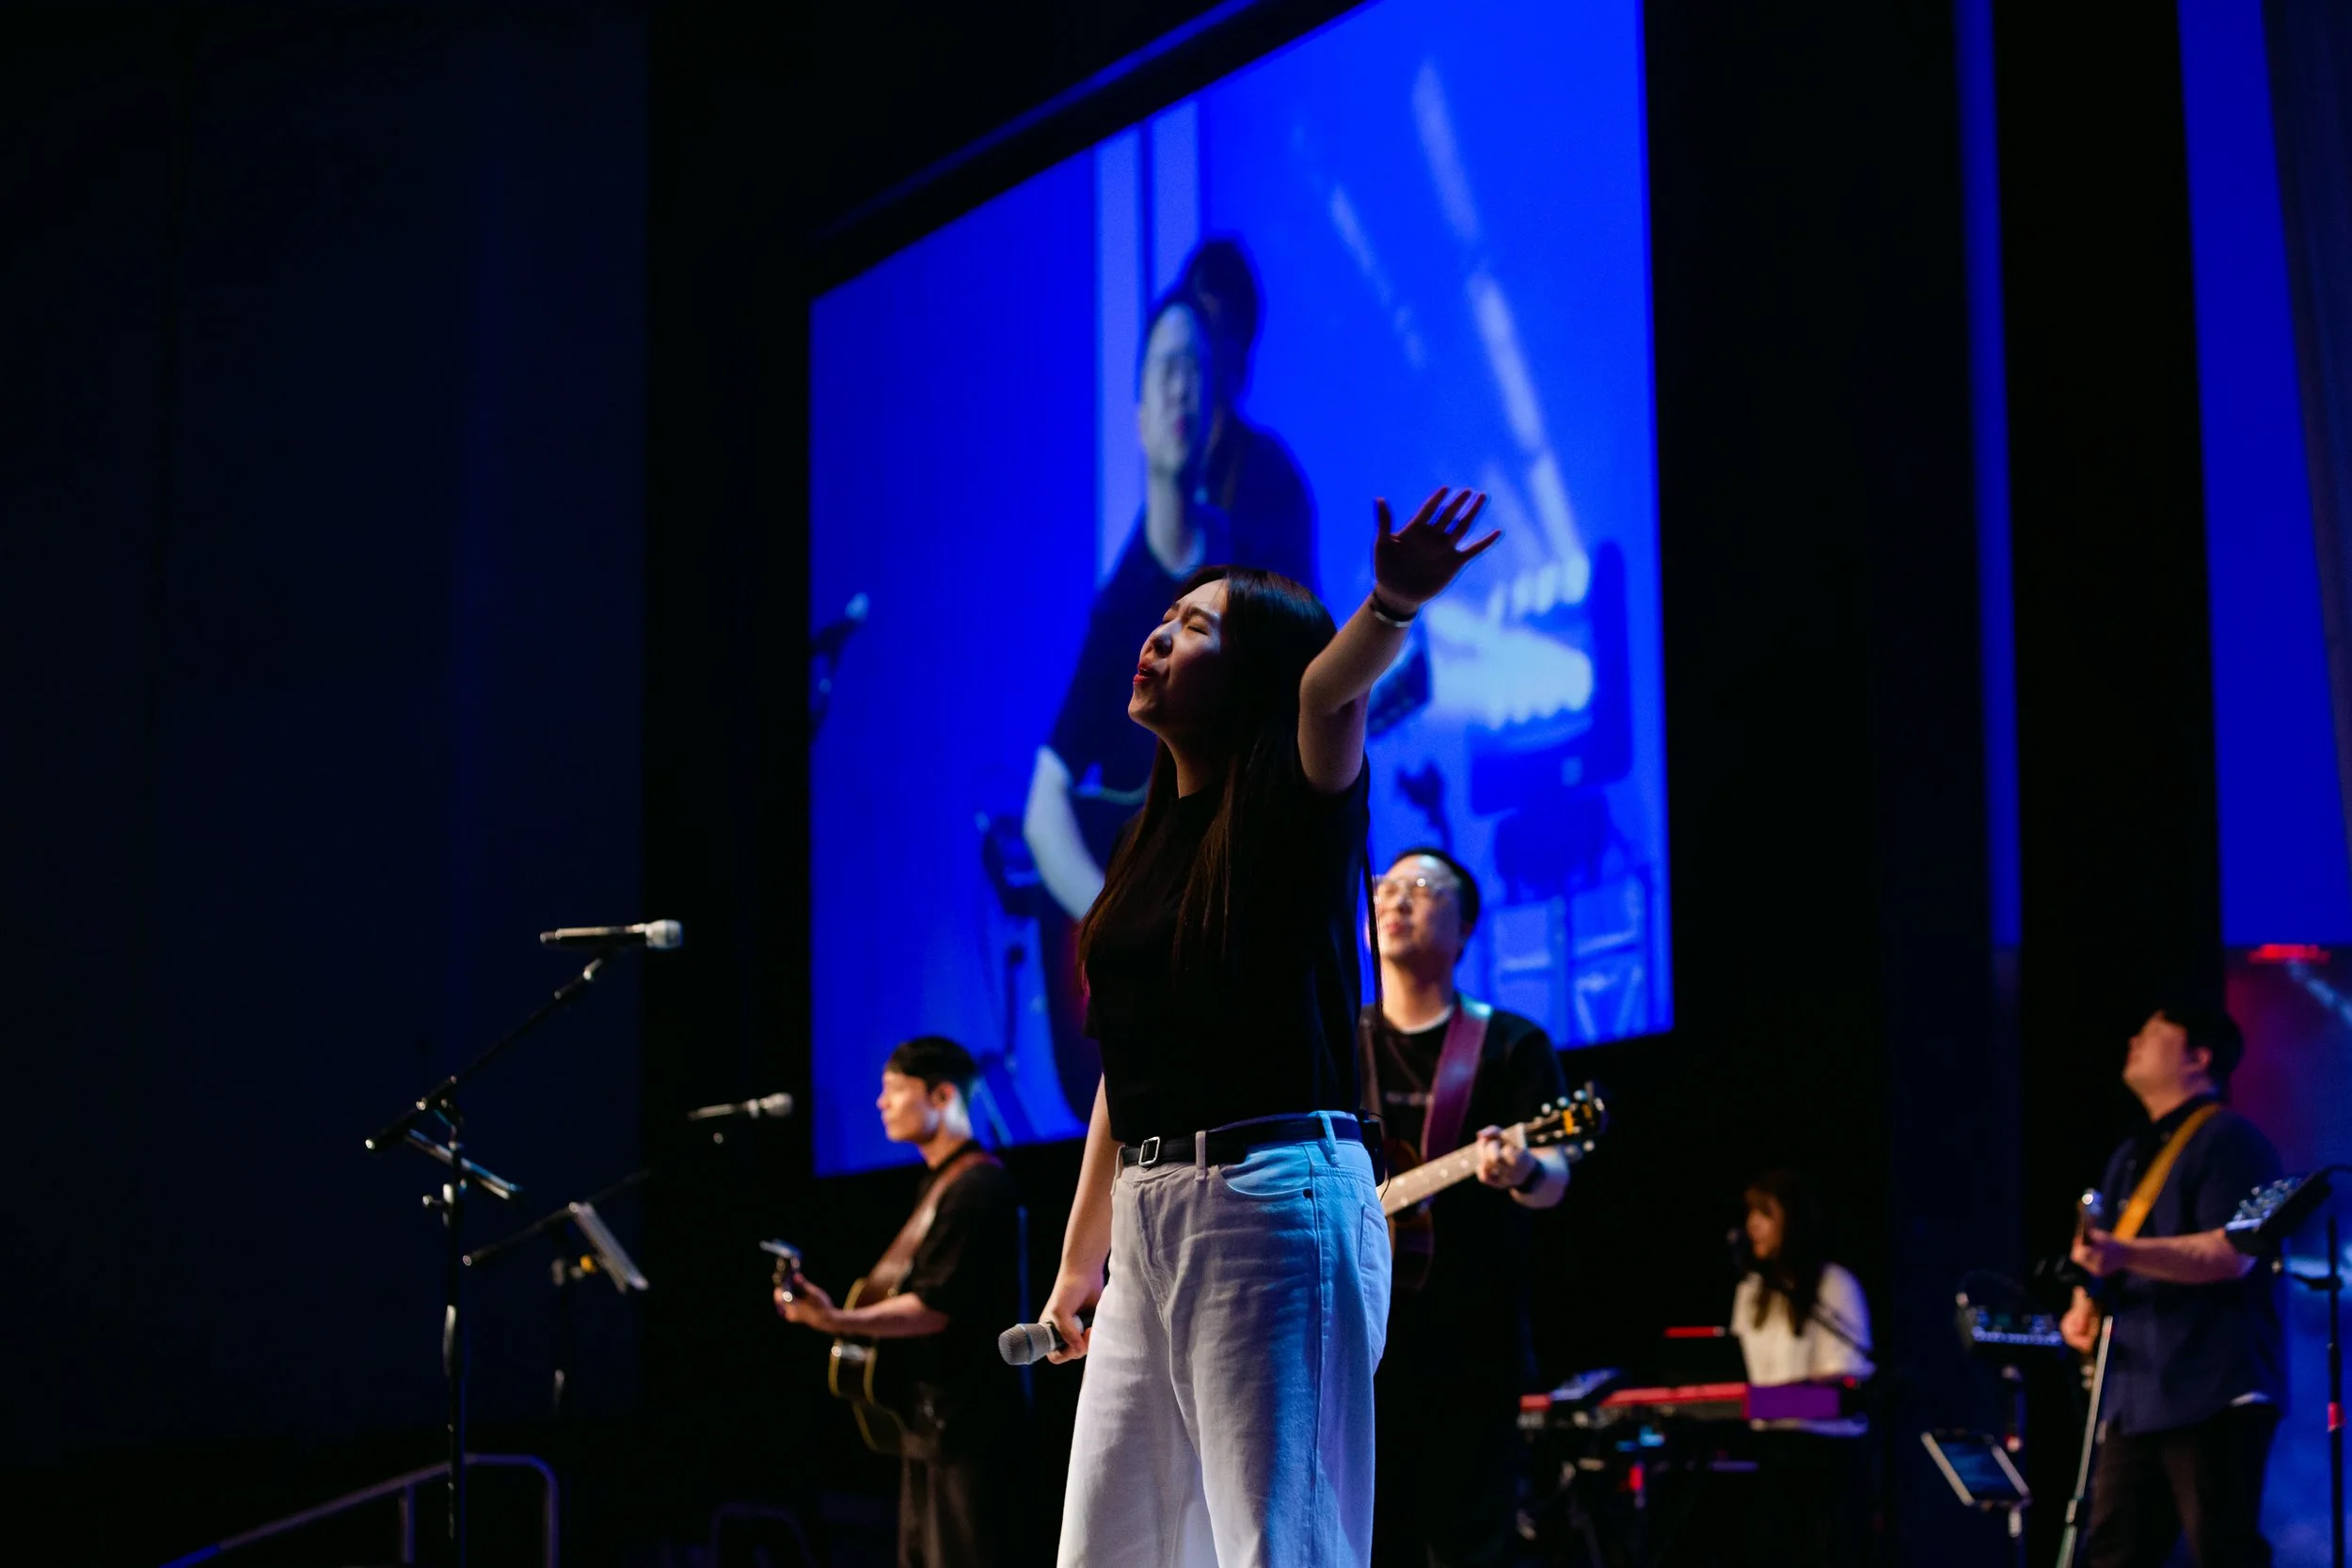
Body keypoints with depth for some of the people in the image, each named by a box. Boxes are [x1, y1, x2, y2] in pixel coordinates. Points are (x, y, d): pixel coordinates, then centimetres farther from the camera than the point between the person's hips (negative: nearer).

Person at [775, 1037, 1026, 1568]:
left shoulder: (977, 1187, -14)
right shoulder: (938, 1184, 18)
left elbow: (937, 1306, -20)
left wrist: (840, 1321, -27)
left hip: (967, 1422, -11)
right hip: (930, 1418, 11)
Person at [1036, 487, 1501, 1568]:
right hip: (1148, 1220, 8)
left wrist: (1392, 607, -47)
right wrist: (1080, 1258, 20)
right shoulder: (1154, 844, 17)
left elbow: (1328, 689, -26)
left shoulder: (1290, 809, -3)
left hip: (1274, 1200, -8)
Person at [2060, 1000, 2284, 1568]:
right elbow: (2098, 1247, 30)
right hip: (2136, 1397, 9)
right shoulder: (2132, 1155, 22)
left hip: (2214, 1395, -9)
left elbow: (2233, 1252, -19)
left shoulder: (2229, 1141, -7)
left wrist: (2125, 1254, -29)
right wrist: (2085, 1306, 9)